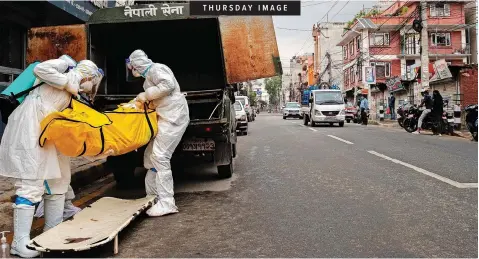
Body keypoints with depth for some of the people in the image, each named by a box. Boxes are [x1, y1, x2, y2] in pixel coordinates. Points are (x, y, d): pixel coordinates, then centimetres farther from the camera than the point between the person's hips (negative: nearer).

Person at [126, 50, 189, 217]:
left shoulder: (156, 69, -7)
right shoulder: (149, 75, 23)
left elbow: (168, 85, -25)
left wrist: (146, 95, -16)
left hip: (174, 117, -11)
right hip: (166, 118, 11)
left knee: (160, 157, -15)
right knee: (150, 155, 11)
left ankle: (167, 203, -13)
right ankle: (152, 197, 20)